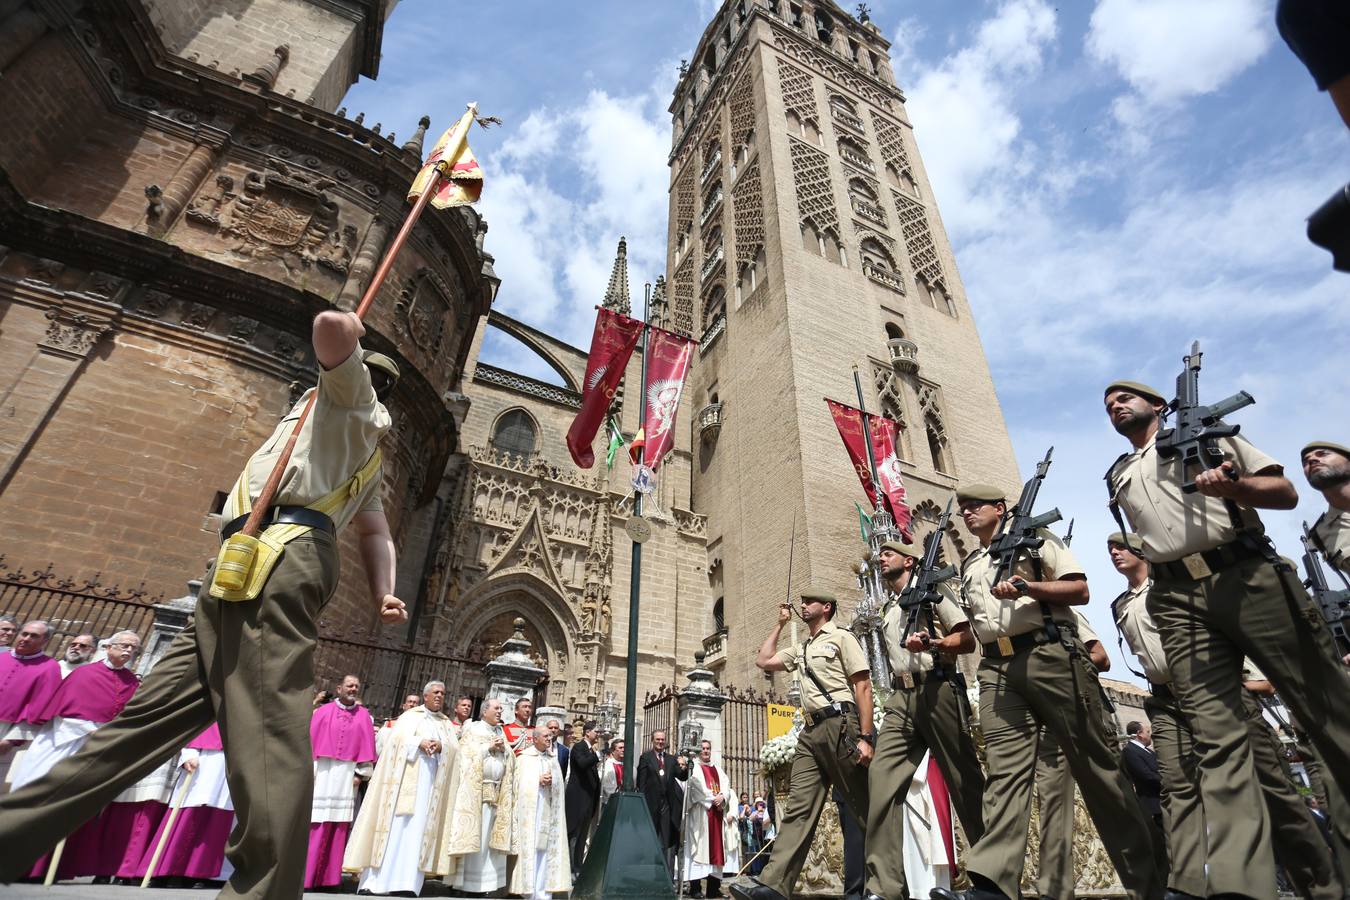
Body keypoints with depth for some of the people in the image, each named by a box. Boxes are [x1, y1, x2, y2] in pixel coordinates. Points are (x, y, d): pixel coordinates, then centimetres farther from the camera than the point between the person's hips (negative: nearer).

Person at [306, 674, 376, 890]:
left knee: (339, 825, 3)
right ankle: (305, 875, 6)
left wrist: (360, 773, -3)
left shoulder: (364, 715, 8)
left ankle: (328, 876, 12)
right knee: (315, 824, -2)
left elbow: (366, 744, 4)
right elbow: (312, 739, 1)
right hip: (322, 771, -1)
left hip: (347, 774, 1)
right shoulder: (323, 711, 6)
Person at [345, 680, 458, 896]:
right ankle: (377, 878, -4)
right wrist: (419, 743, -18)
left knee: (419, 825, -3)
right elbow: (398, 738, -4)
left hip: (431, 779, 3)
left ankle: (407, 881, -3)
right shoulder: (410, 716, 10)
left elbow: (455, 747, 7)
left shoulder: (447, 723, 18)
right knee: (396, 823, -7)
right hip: (406, 776, -2)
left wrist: (441, 746, -12)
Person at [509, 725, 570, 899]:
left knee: (547, 849, 2)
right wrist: (539, 781, -12)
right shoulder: (524, 758, 0)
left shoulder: (553, 759, 14)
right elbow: (518, 784, -4)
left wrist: (550, 782, -8)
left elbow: (559, 784, 12)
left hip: (549, 810, 4)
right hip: (530, 811, -4)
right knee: (530, 849, -4)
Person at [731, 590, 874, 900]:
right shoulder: (801, 650, 24)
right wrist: (779, 624, 26)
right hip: (811, 732, 7)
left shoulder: (841, 638, 2)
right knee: (798, 807, -2)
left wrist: (865, 738, -15)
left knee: (864, 806, 1)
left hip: (840, 726, -7)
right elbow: (763, 660, 25)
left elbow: (863, 688, -6)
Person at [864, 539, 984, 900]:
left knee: (965, 780, 1)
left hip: (936, 689, -6)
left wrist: (931, 643, -20)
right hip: (901, 697, 6)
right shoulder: (887, 610, 25)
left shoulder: (931, 588, 6)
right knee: (882, 776, -9)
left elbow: (967, 639, -4)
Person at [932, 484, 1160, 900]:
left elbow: (1080, 590, 0)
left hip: (1050, 656, -4)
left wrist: (1028, 588, -14)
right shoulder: (969, 566, 25)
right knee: (1004, 770, -7)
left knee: (1095, 763, 2)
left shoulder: (1036, 538, 9)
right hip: (998, 670, 4)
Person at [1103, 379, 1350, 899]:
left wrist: (1233, 486, -11)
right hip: (1178, 602, 2)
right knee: (1215, 735, -7)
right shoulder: (1119, 477, 25)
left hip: (1247, 575, -1)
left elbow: (1286, 494, 6)